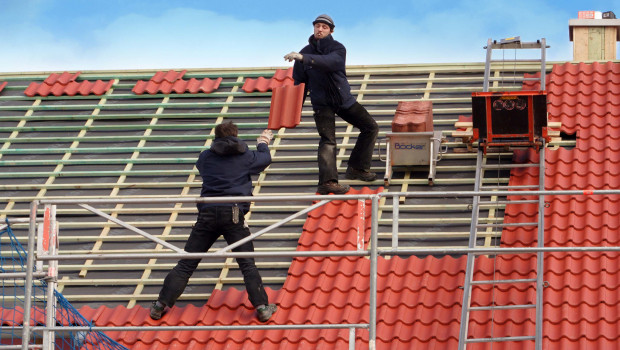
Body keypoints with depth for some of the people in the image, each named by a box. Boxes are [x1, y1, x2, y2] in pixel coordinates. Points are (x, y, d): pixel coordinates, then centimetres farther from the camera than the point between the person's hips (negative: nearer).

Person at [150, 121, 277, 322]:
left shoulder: (206, 157, 12)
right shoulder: (245, 157, 10)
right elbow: (265, 159, 30)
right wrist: (263, 143, 52)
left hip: (207, 214, 1)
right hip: (233, 214, -1)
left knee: (186, 264, 5)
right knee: (247, 264, 1)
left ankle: (161, 304, 5)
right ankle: (261, 307, -6)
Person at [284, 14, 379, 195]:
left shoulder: (338, 49, -9)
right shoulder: (305, 53, -2)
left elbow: (330, 62, -34)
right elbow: (299, 83, 2)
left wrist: (304, 58, -47)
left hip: (344, 99, 2)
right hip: (322, 103, -2)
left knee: (371, 127, 2)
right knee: (327, 141, -18)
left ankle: (356, 168, 13)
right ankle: (327, 182, -30)